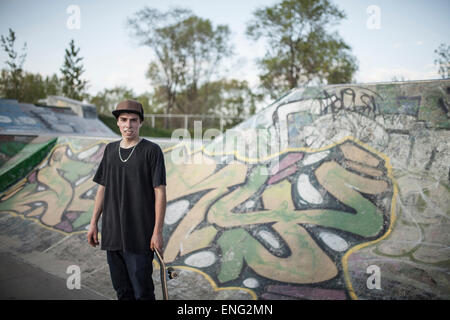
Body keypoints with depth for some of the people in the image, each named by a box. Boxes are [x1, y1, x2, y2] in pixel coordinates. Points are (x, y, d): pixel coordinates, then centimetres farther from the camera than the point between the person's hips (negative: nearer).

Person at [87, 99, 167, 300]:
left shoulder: (151, 151, -6)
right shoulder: (110, 150, 10)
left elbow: (160, 192, -9)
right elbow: (102, 188, 15)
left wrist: (157, 231, -13)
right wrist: (94, 223, 13)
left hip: (140, 236, -5)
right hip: (111, 233, 5)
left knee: (142, 291, 1)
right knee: (122, 290, 15)